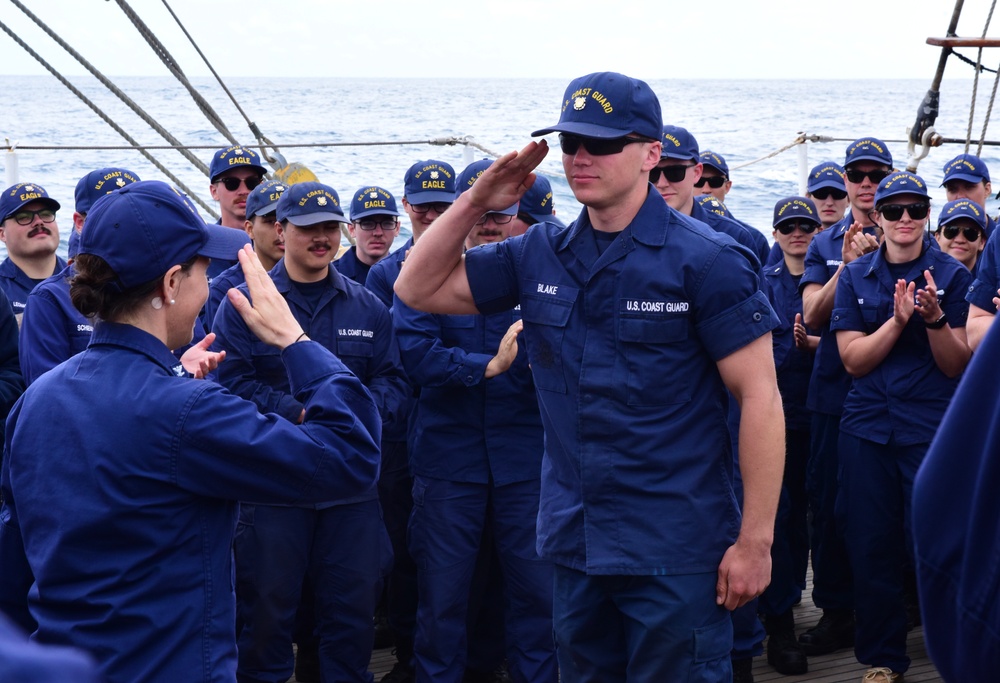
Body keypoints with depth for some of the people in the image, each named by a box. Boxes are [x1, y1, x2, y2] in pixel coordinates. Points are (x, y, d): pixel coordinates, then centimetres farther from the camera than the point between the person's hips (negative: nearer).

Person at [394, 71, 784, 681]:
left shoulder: (706, 260, -10)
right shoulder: (540, 254, 6)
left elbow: (761, 397, -12)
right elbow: (420, 289, 10)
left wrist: (755, 541, -15)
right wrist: (476, 202, -4)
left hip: (677, 551, -5)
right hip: (574, 543, 6)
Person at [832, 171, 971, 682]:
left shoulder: (951, 274, 0)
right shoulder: (855, 276, 5)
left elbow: (957, 365, -4)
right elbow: (853, 359, -2)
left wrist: (934, 318, -22)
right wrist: (898, 320, -17)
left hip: (932, 429, -2)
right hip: (867, 429, 2)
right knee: (872, 546, 6)